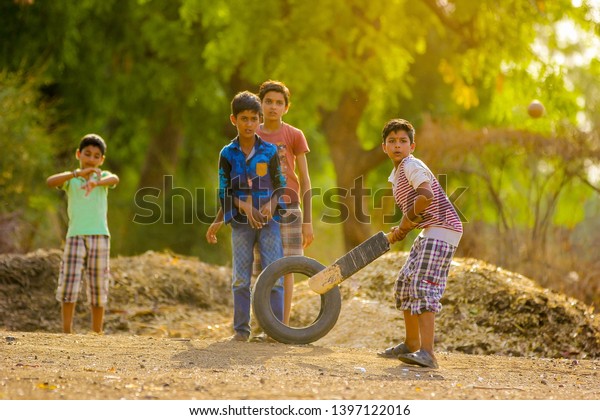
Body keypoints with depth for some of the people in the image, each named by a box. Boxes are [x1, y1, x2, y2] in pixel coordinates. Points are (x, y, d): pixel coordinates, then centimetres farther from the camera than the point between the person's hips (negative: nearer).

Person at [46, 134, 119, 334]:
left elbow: (114, 179, -18)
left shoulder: (102, 176, 7)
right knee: (68, 285, -7)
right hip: (75, 236, 0)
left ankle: (97, 334, 11)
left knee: (98, 288, 4)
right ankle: (67, 333, 0)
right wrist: (78, 173, -28)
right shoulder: (70, 179, 6)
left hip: (99, 237, 0)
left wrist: (95, 183, -40)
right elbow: (50, 182, -15)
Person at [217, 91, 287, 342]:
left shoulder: (270, 151, 2)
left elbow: (279, 185, 5)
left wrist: (272, 204, -14)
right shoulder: (228, 154, 2)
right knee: (241, 279, 3)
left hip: (268, 220, 0)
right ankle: (241, 329, 8)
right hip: (241, 221, 0)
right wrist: (245, 206, -15)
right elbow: (225, 191, 2)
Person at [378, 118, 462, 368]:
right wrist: (402, 229, 5)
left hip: (443, 230, -11)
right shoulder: (396, 175, 18)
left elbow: (426, 197, -29)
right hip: (429, 233, 11)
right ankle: (411, 343, 34)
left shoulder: (412, 166, -12)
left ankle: (427, 352, -29)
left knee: (423, 286, -21)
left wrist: (408, 219, -15)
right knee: (405, 283, 19)